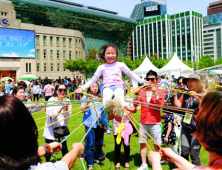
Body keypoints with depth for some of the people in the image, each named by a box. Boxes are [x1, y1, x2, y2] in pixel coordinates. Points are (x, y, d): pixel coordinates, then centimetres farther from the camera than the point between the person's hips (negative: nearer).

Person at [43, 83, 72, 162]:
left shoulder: (67, 101, 0)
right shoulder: (51, 100, -9)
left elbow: (68, 116, -4)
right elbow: (52, 115, -19)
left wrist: (66, 108, -23)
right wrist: (61, 107, -28)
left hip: (62, 127, 2)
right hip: (51, 128, -1)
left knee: (64, 147, 0)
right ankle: (47, 163, 29)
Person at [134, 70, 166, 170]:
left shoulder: (160, 92, 2)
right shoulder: (142, 91, 10)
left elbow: (161, 104, -15)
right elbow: (136, 104, 4)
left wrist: (155, 93, -18)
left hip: (155, 122, -3)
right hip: (143, 122, 3)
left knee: (157, 145, 1)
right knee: (142, 143, 8)